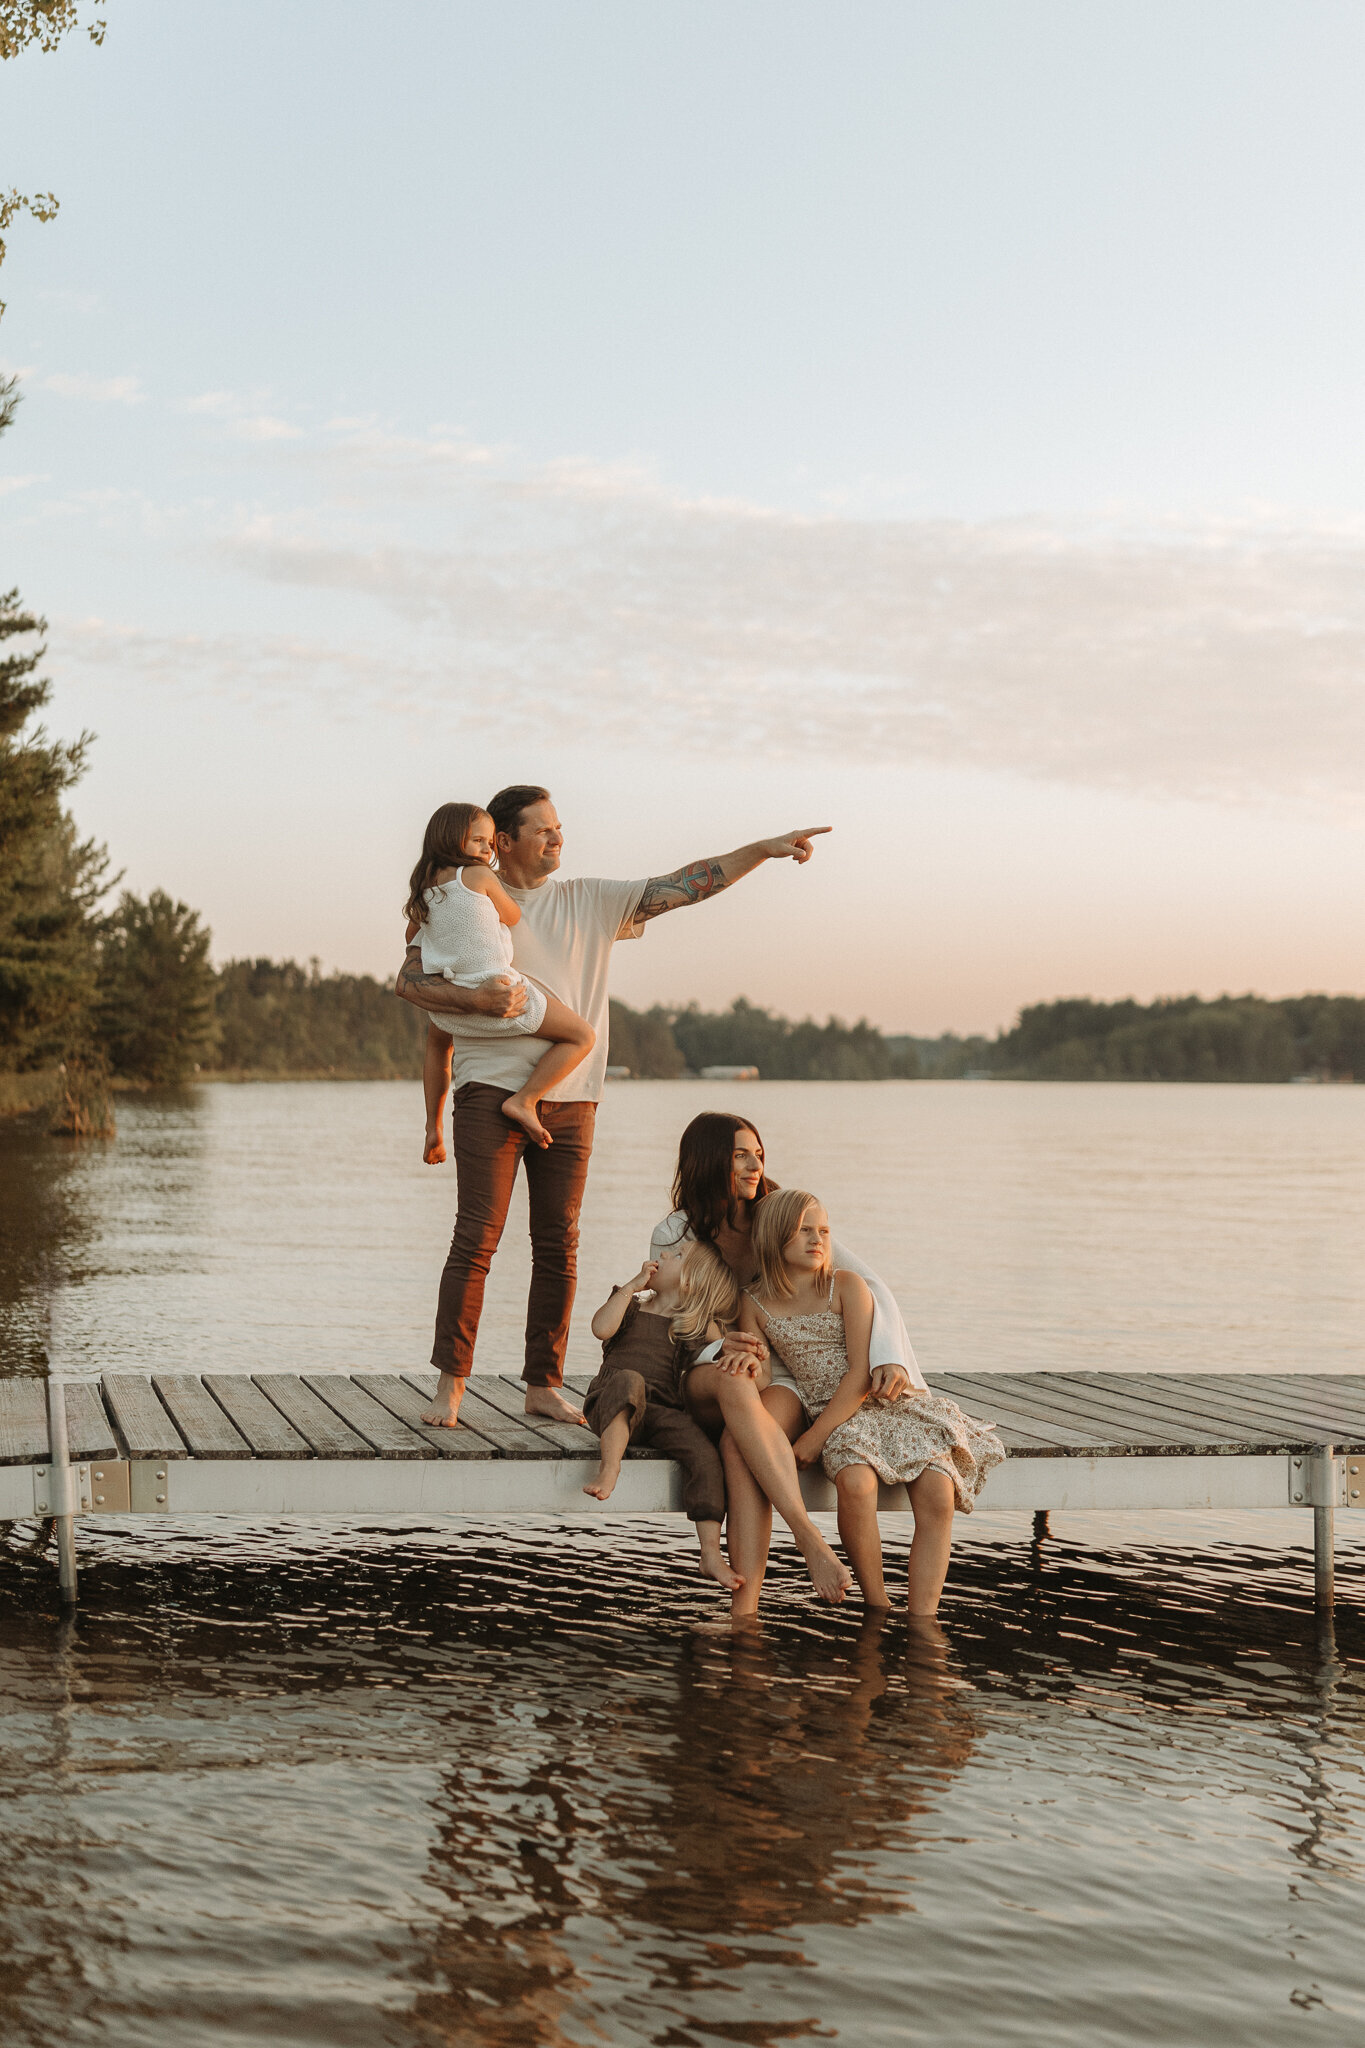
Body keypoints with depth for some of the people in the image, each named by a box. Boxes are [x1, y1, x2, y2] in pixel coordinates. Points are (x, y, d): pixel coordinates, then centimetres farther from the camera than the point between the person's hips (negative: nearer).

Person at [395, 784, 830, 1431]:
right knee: (477, 1237, -9)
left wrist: (764, 849, 1)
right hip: (490, 1087, -3)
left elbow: (683, 886, 9)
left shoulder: (590, 900, 12)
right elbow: (408, 979, -1)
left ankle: (543, 1385, 10)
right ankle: (449, 1384, -4)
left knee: (559, 1245, 3)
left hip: (570, 1097, 4)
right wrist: (478, 999, -17)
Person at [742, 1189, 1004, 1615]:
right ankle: (878, 1610, -18)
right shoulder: (755, 1305, 6)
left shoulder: (847, 1285, -1)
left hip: (883, 1401, 0)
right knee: (855, 1482, -34)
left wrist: (815, 1437, -16)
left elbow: (861, 1375, -8)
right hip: (831, 1416, 0)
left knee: (938, 1496, -26)